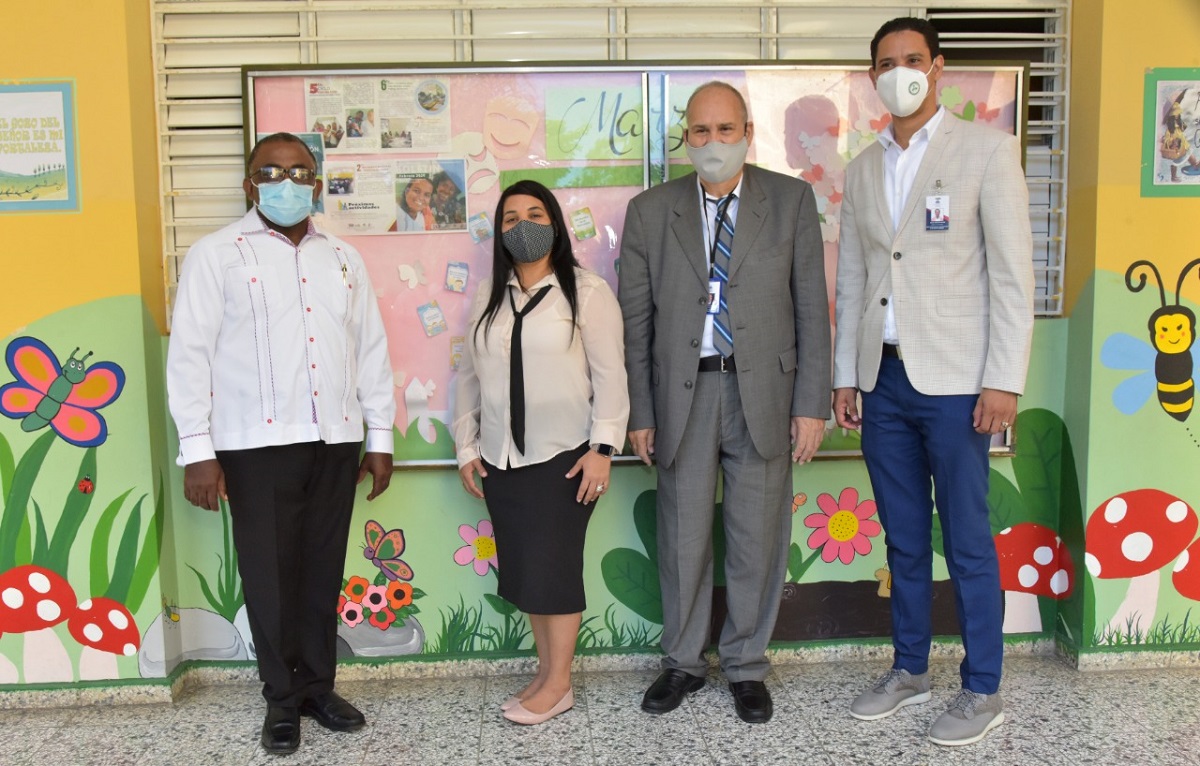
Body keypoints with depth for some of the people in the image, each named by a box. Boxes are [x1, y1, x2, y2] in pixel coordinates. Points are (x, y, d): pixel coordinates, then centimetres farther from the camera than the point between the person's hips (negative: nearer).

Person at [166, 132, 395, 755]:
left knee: (323, 572, 11)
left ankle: (318, 686, 26)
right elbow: (189, 353, -5)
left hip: (335, 442, 4)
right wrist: (197, 450, -10)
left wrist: (380, 437, 10)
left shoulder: (342, 258, 13)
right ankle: (282, 698, 21)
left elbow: (371, 350, 13)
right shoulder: (216, 255, 0)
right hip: (256, 445, -3)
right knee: (270, 576, 5)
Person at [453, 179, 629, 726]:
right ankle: (545, 670, 22)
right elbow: (470, 375, 13)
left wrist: (602, 448, -13)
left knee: (553, 565, -2)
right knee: (524, 569, 8)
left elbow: (610, 376, -8)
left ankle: (559, 684, 11)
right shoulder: (487, 297, 11)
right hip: (501, 458, 5)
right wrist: (466, 446, 9)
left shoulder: (587, 292, -5)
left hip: (563, 455, -5)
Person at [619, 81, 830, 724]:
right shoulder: (650, 211, 4)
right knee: (682, 538, 10)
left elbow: (811, 308, 1)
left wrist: (811, 403, -4)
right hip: (683, 392, 1)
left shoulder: (791, 200, 3)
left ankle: (746, 666, 27)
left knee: (758, 539, 8)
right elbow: (635, 321, 5)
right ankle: (683, 662, 29)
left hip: (763, 391, 0)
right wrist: (638, 411, 2)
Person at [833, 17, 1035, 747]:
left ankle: (983, 690, 17)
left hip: (952, 381, -5)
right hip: (883, 379, 5)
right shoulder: (864, 168, 12)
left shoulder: (985, 149, -3)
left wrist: (1004, 381, -13)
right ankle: (909, 669, 27)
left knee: (967, 541, 3)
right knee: (903, 538, 13)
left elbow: (1013, 274, -7)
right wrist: (845, 376, 10)